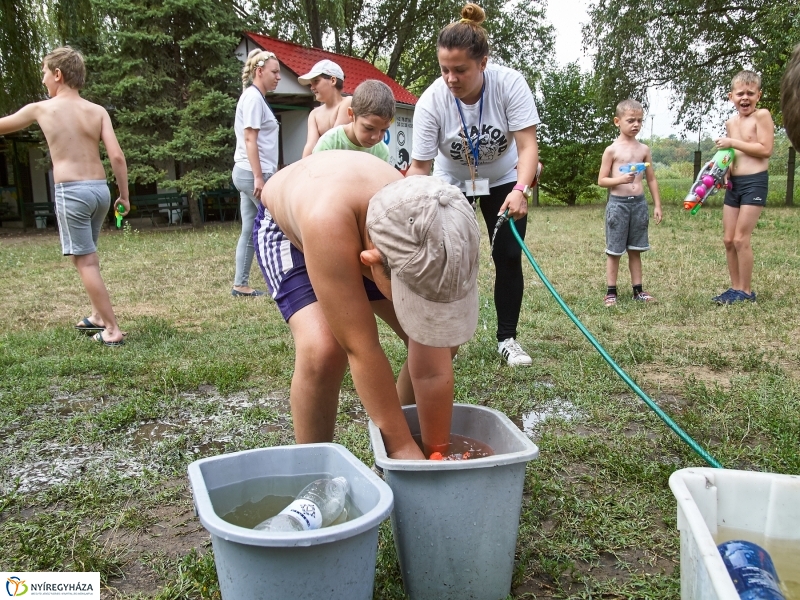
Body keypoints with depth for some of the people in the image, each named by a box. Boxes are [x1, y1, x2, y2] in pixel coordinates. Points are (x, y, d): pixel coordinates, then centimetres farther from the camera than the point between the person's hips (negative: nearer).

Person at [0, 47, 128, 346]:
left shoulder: (40, 109, 0)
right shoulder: (98, 111, 5)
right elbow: (117, 156, -3)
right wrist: (124, 195, 7)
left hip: (71, 192, -5)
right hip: (100, 189, 5)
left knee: (85, 262, 0)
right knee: (89, 256, 22)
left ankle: (112, 330, -2)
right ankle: (98, 316, 30)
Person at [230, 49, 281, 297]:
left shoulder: (255, 97, 19)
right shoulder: (253, 97, -10)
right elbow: (250, 140, -17)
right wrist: (259, 177, -21)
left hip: (247, 173, 10)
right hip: (253, 173, -10)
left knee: (250, 231, 9)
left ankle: (240, 285, 12)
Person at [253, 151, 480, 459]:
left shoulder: (422, 243, -34)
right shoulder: (326, 220, -48)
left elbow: (432, 366, -26)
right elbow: (360, 348, -41)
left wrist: (437, 453, -20)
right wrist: (402, 447, -33)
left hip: (363, 236, 4)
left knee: (442, 340, -3)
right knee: (322, 349, -30)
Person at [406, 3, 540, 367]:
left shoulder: (510, 84, -28)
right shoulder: (431, 101, -27)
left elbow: (527, 146, -29)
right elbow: (419, 166, -24)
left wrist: (520, 191, -45)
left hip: (503, 180, 0)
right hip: (452, 184, 0)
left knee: (508, 257, -4)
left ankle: (507, 339, 9)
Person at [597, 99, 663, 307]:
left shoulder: (644, 149, 8)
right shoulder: (612, 150, -4)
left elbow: (651, 179, 13)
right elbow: (601, 180, -4)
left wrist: (657, 205, 9)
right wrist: (621, 179, -22)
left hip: (639, 203, 4)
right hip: (618, 203, -4)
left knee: (635, 250, 11)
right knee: (614, 250, 2)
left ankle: (638, 290, 18)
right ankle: (611, 292, 9)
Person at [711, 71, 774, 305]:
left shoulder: (762, 115, -8)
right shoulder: (730, 122, 13)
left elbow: (765, 149, -16)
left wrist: (732, 143, -16)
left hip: (754, 182, -7)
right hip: (733, 183, 7)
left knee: (741, 239, -8)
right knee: (728, 239, 7)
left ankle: (747, 292, 4)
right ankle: (735, 288, 17)